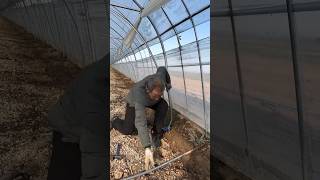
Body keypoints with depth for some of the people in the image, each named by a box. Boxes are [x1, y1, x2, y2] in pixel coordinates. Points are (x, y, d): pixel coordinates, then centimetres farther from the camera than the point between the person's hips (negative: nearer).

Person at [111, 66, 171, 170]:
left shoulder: (159, 78, -37)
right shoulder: (139, 95, -49)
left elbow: (162, 69, -11)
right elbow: (140, 122, -56)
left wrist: (168, 83, 1)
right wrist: (147, 148, -62)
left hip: (150, 101, 4)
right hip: (134, 102, -4)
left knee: (163, 106, -26)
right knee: (128, 130, -12)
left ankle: (156, 134, -8)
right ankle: (114, 121, 21)